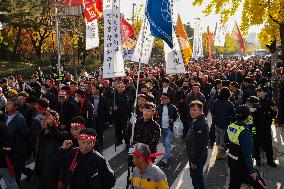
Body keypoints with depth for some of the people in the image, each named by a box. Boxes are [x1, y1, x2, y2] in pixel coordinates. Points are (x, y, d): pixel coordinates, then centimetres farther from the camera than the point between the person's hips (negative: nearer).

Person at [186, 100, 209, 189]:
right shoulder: (196, 121, 6)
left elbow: (200, 145, -28)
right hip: (194, 156, 10)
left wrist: (194, 161, -22)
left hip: (198, 158, -10)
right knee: (194, 176, 22)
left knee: (197, 178, 3)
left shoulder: (201, 124, -27)